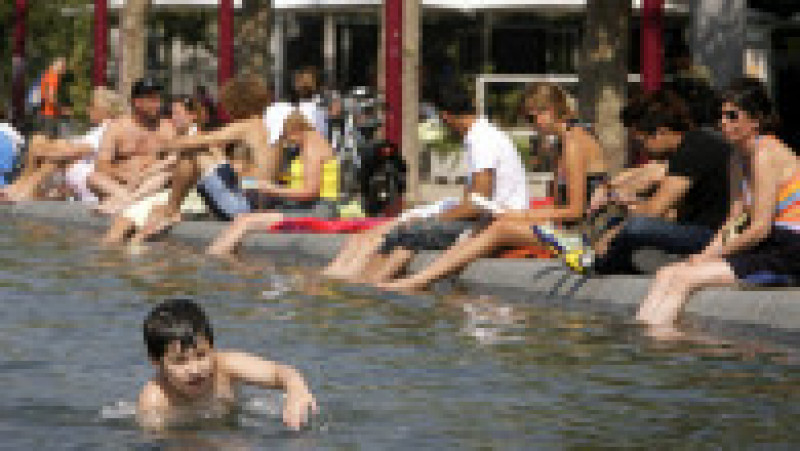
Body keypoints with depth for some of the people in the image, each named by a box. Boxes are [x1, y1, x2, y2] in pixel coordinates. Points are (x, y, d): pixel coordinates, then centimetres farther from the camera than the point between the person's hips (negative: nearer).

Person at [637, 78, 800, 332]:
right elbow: (733, 222, 14)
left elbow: (760, 228, -19)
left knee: (687, 277, -20)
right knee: (668, 274, -1)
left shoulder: (765, 154, -15)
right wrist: (707, 254, -2)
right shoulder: (739, 159, 14)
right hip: (767, 247, 9)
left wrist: (712, 254, -11)